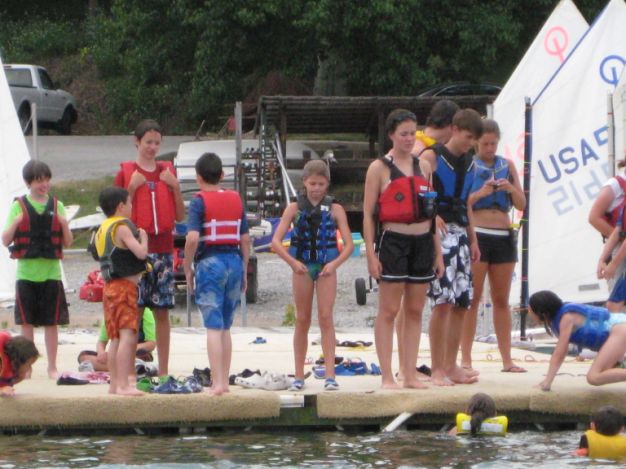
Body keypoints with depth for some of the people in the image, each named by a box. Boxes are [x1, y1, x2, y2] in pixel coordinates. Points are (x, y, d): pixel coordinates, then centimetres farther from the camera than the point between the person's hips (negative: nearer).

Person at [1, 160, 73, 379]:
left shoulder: (57, 206, 6)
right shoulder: (19, 206, 1)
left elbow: (67, 242, 7)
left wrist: (64, 224, -11)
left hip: (51, 273, 1)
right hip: (26, 272, -1)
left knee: (52, 322, 2)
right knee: (27, 322, 3)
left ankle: (52, 367, 9)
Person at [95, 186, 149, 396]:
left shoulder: (102, 229, 16)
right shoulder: (122, 228, -12)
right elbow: (141, 252, -19)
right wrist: (143, 237, 0)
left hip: (110, 287, 10)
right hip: (125, 286, -10)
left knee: (116, 338, 13)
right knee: (127, 336, -14)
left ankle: (114, 383, 16)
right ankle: (123, 384, -21)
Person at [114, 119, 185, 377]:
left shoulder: (167, 172, 13)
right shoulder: (126, 173, 3)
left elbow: (180, 216, 12)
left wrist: (175, 186, -2)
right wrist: (132, 188, -12)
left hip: (163, 249, 3)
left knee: (162, 312, 3)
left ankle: (164, 371, 6)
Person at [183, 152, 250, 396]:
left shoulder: (199, 201, -7)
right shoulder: (236, 199, 9)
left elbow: (192, 238, -19)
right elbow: (245, 239, 10)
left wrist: (187, 268, -7)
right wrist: (243, 271, 17)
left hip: (210, 263, -5)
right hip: (234, 262, 5)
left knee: (213, 327, -4)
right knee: (225, 327, 14)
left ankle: (217, 383, -10)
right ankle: (224, 381, 16)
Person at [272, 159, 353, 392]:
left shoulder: (334, 209, 1)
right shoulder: (295, 208, 2)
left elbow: (348, 244, -2)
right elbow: (276, 241, -4)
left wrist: (335, 263, -18)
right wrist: (293, 262, -16)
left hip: (326, 268, -1)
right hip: (302, 268, 1)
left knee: (325, 317, -10)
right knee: (302, 320, 7)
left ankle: (330, 374, -11)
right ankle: (299, 376, 12)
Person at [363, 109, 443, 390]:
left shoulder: (423, 166, 13)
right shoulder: (379, 168, -2)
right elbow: (368, 213, -4)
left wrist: (438, 252, 13)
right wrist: (371, 254, -11)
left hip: (422, 242, 5)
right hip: (393, 242, -5)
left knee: (415, 311, 6)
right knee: (388, 311, -4)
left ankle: (410, 374, 10)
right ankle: (387, 376, -4)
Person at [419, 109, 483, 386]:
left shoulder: (468, 163, 18)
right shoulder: (432, 157, -4)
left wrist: (473, 239, 22)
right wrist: (432, 216, -27)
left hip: (461, 233, 8)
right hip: (439, 234, -8)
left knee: (462, 303, 5)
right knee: (443, 301, -13)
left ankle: (450, 366, 12)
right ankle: (437, 369, -10)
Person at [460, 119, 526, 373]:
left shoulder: (507, 165, 12)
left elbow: (522, 204, 10)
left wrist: (511, 189, -8)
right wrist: (480, 193, -18)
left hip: (504, 236, 4)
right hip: (476, 235, -4)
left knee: (502, 299, 7)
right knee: (472, 298, -6)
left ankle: (507, 359, 9)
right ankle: (466, 359, -5)